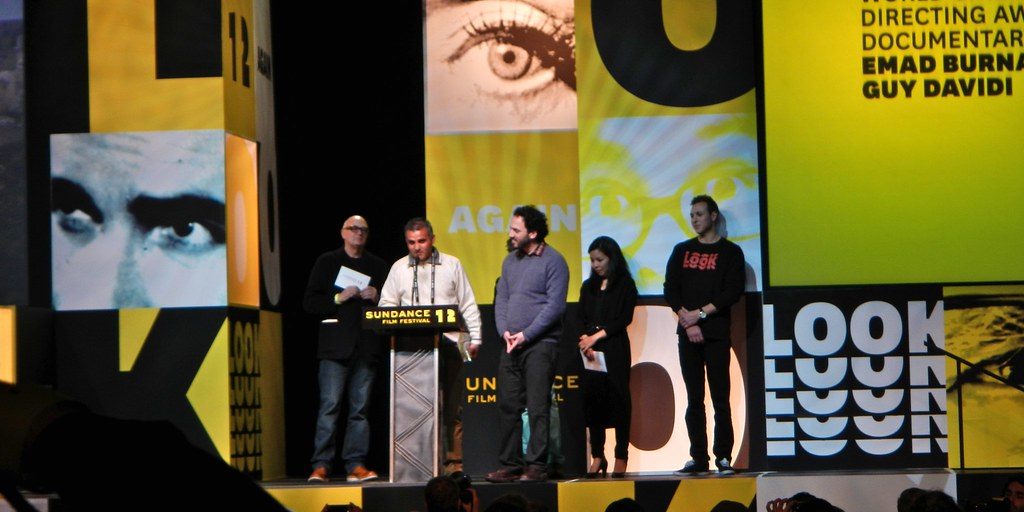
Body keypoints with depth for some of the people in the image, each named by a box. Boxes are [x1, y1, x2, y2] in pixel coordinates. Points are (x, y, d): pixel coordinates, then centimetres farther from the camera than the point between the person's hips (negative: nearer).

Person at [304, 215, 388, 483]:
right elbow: (310, 302, 3)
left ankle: (355, 465, 2)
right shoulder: (327, 262, 9)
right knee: (329, 406, -8)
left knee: (360, 408, 1)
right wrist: (338, 299, -10)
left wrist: (376, 298, -3)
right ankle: (321, 466, -7)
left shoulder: (378, 266, 17)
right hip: (336, 345, -3)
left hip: (367, 347, 3)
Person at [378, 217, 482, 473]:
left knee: (452, 406, -2)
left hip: (448, 343, -1)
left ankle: (454, 460, 0)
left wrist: (475, 338, 4)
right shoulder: (399, 268, 12)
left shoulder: (451, 265, 10)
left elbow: (468, 305, 10)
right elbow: (386, 304, 15)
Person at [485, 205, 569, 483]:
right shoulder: (510, 261, 16)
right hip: (511, 346, 7)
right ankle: (510, 464, 12)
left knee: (537, 407, -8)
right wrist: (505, 331, -2)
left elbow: (555, 305, -12)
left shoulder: (553, 261, -6)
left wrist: (526, 335, -15)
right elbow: (501, 299, 15)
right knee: (507, 406, 6)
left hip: (540, 344, -7)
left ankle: (536, 466, -7)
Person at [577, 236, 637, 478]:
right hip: (591, 350, 4)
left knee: (618, 399, -5)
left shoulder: (625, 286, 3)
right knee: (592, 400, -1)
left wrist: (596, 336, -11)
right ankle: (597, 456, 4)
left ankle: (621, 457, -2)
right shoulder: (588, 287, 18)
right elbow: (581, 319, 12)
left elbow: (624, 318, -5)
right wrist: (585, 339, -8)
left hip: (615, 348, -4)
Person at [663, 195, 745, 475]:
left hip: (716, 333, -3)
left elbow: (733, 292, -5)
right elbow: (670, 289, 7)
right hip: (687, 333, 3)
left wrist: (700, 313, -11)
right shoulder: (682, 251, 14)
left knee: (720, 397, -5)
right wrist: (687, 321, -7)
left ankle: (724, 457, -3)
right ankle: (698, 457, 3)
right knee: (694, 399, 2)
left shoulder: (730, 252, 4)